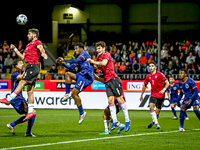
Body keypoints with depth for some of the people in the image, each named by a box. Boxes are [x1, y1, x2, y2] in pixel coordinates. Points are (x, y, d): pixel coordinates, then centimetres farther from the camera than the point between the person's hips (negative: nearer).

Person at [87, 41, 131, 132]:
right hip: (107, 81, 7)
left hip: (113, 79, -7)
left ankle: (127, 120, 1)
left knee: (120, 99, -5)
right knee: (110, 100, -5)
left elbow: (104, 63, -26)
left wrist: (93, 62, -24)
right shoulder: (99, 57, 18)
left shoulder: (107, 55, -8)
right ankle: (114, 121, -6)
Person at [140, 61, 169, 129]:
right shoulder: (148, 76, 5)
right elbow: (145, 85, 21)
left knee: (157, 112, 1)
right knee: (151, 107, -21)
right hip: (153, 94, 3)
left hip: (160, 95, -3)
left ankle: (153, 122, 29)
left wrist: (164, 89, -25)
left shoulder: (159, 74, -8)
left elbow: (167, 83, -9)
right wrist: (142, 95, 24)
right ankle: (156, 123, -17)